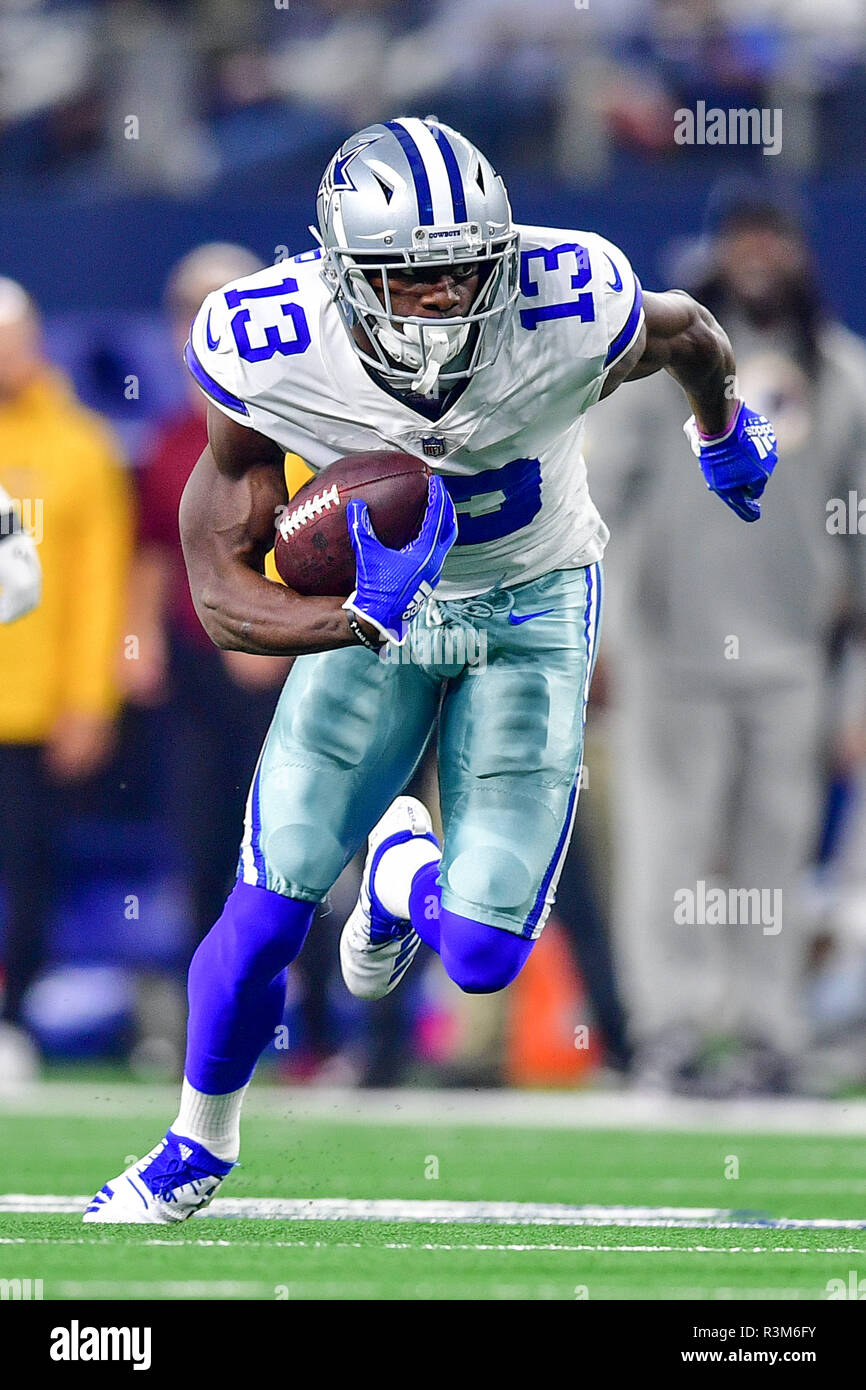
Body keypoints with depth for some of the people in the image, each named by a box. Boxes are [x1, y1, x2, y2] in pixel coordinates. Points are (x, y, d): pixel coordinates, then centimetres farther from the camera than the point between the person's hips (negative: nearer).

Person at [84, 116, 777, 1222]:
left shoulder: (571, 314, -31)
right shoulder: (272, 354, -28)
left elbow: (688, 334, -5)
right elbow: (223, 596, -22)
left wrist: (726, 434, 18)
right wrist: (364, 620, -42)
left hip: (535, 603, 0)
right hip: (373, 605, 0)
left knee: (483, 957, -10)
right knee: (269, 910, -9)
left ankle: (405, 869, 31)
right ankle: (198, 1147, 22)